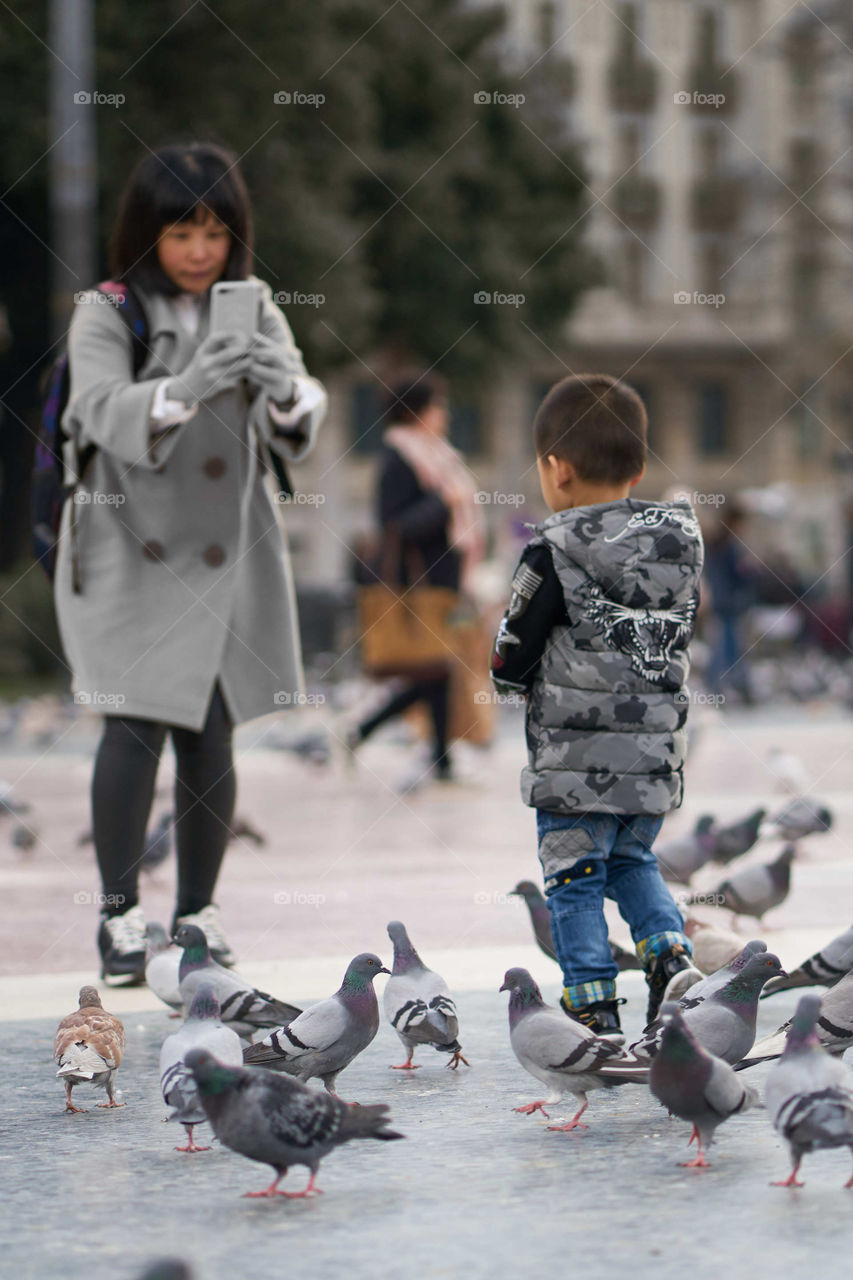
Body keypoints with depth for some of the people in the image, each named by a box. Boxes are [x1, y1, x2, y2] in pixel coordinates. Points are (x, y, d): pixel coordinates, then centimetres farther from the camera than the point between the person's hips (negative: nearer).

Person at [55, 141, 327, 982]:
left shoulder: (254, 308, 4)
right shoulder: (107, 315, -6)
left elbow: (300, 424, -6)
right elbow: (105, 413, -23)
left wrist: (285, 391, -30)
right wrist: (182, 391, -41)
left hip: (227, 551, 3)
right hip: (130, 550, -3)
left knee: (211, 735, 3)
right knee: (135, 726, -11)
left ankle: (197, 913, 14)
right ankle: (119, 911, -1)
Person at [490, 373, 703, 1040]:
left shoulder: (556, 552, -14)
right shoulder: (680, 539, 2)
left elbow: (510, 664, -8)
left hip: (576, 760, -5)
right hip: (656, 754, 5)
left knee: (574, 879, 7)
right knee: (633, 860, 24)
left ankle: (594, 1004, 6)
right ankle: (670, 952, 5)